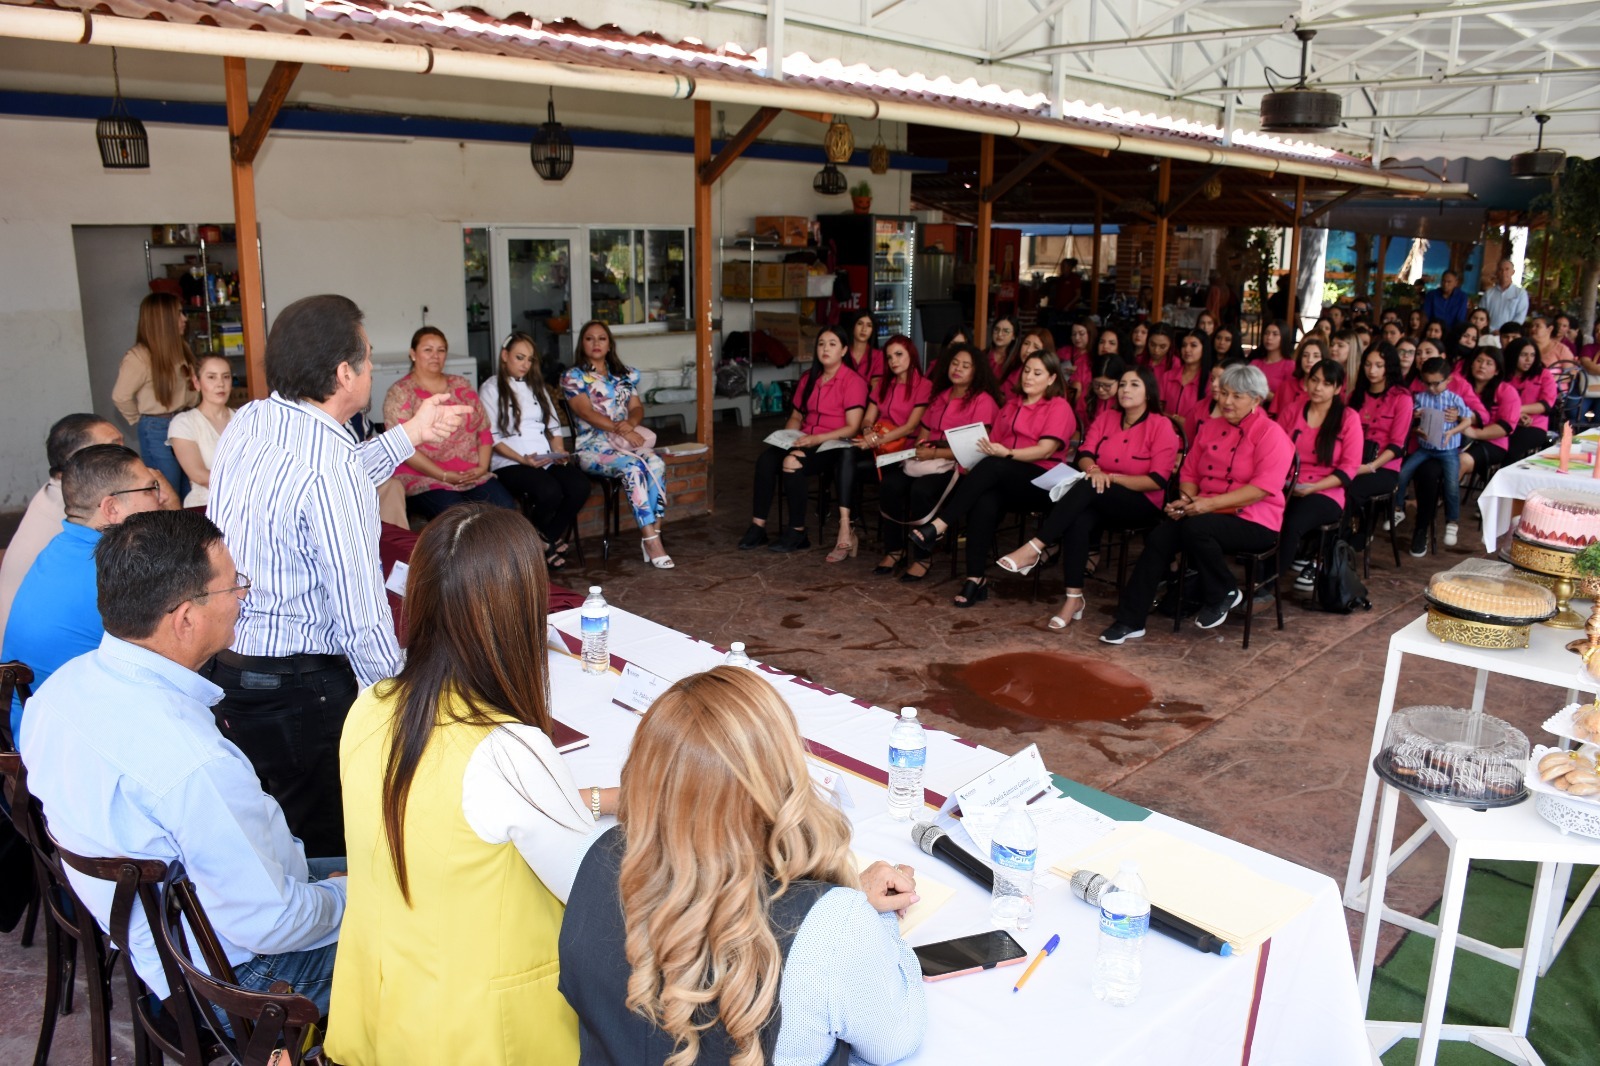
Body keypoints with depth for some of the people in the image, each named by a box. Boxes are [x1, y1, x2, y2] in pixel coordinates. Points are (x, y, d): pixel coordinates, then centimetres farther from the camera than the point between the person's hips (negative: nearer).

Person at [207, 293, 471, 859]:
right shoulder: (334, 468, -26)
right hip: (300, 694, -8)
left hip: (221, 668, 9)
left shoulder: (246, 424, 1)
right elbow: (362, 621, -24)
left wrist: (410, 434, 26)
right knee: (323, 847, 11)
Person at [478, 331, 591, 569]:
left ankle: (548, 540, -7)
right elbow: (492, 438, -5)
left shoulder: (537, 386, 24)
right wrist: (523, 459, -17)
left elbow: (554, 426, 19)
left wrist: (559, 451, -1)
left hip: (547, 460, 6)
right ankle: (547, 541, -5)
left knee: (580, 485, -25)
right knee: (549, 491, -34)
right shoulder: (491, 389, 5)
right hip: (509, 463, -5)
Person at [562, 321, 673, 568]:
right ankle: (651, 541, -36)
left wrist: (630, 423, -12)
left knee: (657, 464, -29)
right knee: (633, 467, -34)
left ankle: (651, 536, -31)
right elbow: (587, 413, -9)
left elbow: (637, 408, 13)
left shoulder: (626, 374, 20)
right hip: (592, 445, -4)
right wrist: (621, 429, -21)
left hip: (627, 439, 4)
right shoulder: (573, 377, 4)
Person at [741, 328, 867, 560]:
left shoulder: (853, 382, -6)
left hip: (834, 447, -6)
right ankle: (758, 526, -21)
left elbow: (852, 428, -13)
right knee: (766, 459, -24)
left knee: (792, 463, -32)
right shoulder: (808, 378, 15)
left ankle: (797, 533, -20)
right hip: (804, 443, 6)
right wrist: (788, 439, -3)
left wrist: (816, 439, -23)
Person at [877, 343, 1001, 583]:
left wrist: (935, 453, -17)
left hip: (960, 465, -6)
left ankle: (921, 558, -21)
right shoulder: (940, 397, 20)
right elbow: (924, 431, 23)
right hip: (929, 460, 6)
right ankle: (893, 550, -10)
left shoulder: (983, 400, -4)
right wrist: (920, 448, -1)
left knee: (921, 490, -35)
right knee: (890, 485, -22)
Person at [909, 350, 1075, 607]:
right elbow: (994, 443, 16)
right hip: (1003, 480, 4)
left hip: (1041, 481, -4)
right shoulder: (1011, 405, 23)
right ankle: (976, 579, -33)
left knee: (992, 467, -35)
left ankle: (939, 525, -37)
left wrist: (1007, 453, -25)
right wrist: (980, 450, -7)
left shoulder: (1059, 407, 3)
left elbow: (1045, 450, -11)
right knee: (984, 503, -33)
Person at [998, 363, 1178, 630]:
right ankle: (1074, 598, -33)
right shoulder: (1106, 417, 11)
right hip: (1099, 501, 4)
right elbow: (1084, 454, -1)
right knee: (1079, 520, -34)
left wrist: (1112, 478, -19)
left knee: (1087, 488, -34)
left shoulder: (1162, 426, -4)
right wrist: (1093, 470, -25)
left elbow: (1158, 481, -11)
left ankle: (1035, 549, -37)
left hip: (1143, 505, -4)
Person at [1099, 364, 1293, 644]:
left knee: (1195, 527, -34)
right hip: (1207, 513, 6)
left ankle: (1223, 595, -7)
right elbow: (1189, 472, 15)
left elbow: (1263, 487, -18)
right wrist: (1187, 499, -8)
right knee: (1158, 536, -21)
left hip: (1254, 521, -6)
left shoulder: (1271, 434, -7)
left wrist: (1211, 503, -25)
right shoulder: (1210, 427, 13)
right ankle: (1129, 620, -19)